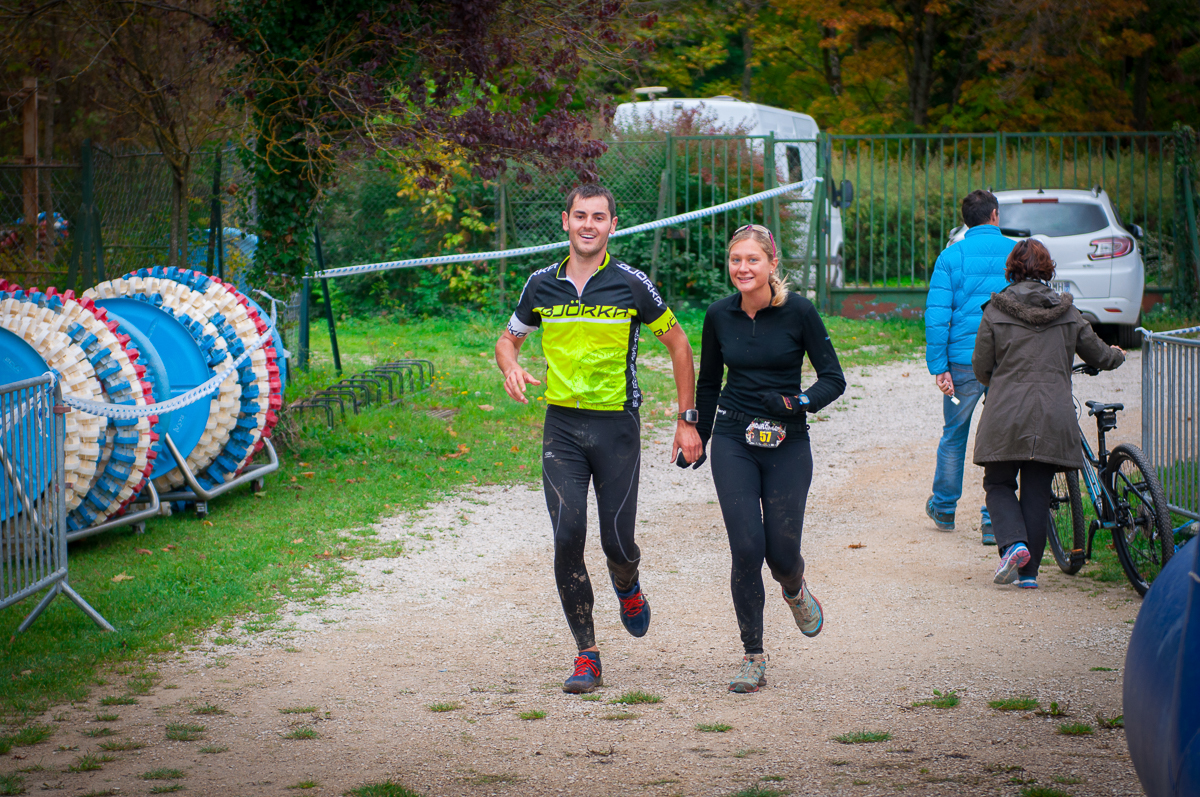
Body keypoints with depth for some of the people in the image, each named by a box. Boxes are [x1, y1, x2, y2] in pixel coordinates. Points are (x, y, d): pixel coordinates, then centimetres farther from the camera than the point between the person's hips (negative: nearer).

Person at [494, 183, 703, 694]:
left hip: (617, 425, -2)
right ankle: (586, 656, 0)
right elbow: (509, 337, 18)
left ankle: (627, 587, 37)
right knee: (568, 539, -9)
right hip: (562, 426, 2)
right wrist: (510, 367, -7)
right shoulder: (542, 285, 4)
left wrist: (687, 420, 3)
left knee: (618, 542, -1)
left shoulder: (631, 284, -4)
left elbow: (678, 344, 5)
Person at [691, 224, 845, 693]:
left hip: (788, 443, -1)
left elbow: (833, 379, -4)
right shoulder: (719, 316, 1)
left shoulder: (798, 312, -7)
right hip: (734, 442, 1)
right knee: (746, 547, -10)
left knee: (781, 552, -1)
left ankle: (795, 590, 38)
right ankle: (753, 658, 0)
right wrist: (698, 436, 21)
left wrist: (796, 403, -21)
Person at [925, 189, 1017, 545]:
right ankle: (993, 521, 5)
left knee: (954, 435, 15)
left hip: (964, 361, 0)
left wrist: (938, 365, -6)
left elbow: (937, 315, -7)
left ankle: (943, 508, 29)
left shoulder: (952, 256, -1)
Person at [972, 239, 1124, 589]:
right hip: (1053, 416, 2)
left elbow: (981, 367, 2)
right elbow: (1099, 355, 16)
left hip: (1006, 414, -2)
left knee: (998, 483, 12)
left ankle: (1014, 543, -13)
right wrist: (1116, 355, 40)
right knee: (1037, 492, 8)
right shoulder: (1066, 313, 6)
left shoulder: (995, 311, -1)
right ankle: (1029, 571, 7)